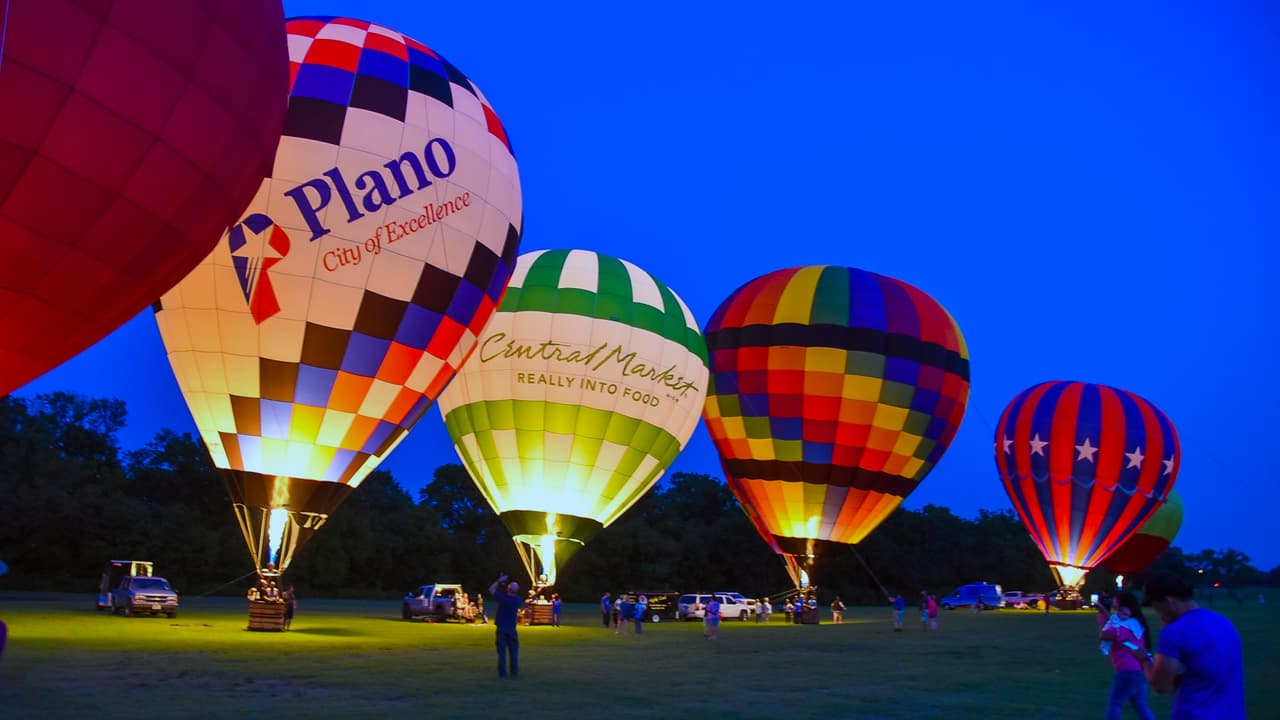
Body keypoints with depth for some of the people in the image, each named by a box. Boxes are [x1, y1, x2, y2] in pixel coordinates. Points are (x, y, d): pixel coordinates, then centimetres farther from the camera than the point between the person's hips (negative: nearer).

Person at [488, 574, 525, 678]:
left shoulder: (503, 598, -17)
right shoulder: (518, 600, -5)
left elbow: (491, 590, -4)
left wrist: (499, 580, 3)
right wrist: (502, 582, 11)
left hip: (501, 629, -3)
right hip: (512, 629, 3)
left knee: (502, 652, 2)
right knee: (513, 652, 8)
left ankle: (502, 673, 3)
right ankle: (514, 673, 7)